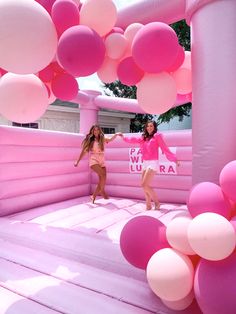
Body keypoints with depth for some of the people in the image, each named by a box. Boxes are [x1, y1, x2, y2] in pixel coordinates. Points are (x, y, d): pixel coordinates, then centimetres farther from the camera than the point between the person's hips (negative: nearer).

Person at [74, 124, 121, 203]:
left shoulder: (102, 139, 6)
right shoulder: (89, 140, 4)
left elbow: (111, 139, -15)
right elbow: (84, 151, 5)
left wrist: (116, 134, -34)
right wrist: (77, 161, 2)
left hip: (102, 162, 4)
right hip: (93, 161, -4)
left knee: (102, 180, 0)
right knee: (103, 175, -23)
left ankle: (94, 196, 16)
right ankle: (102, 192, -2)